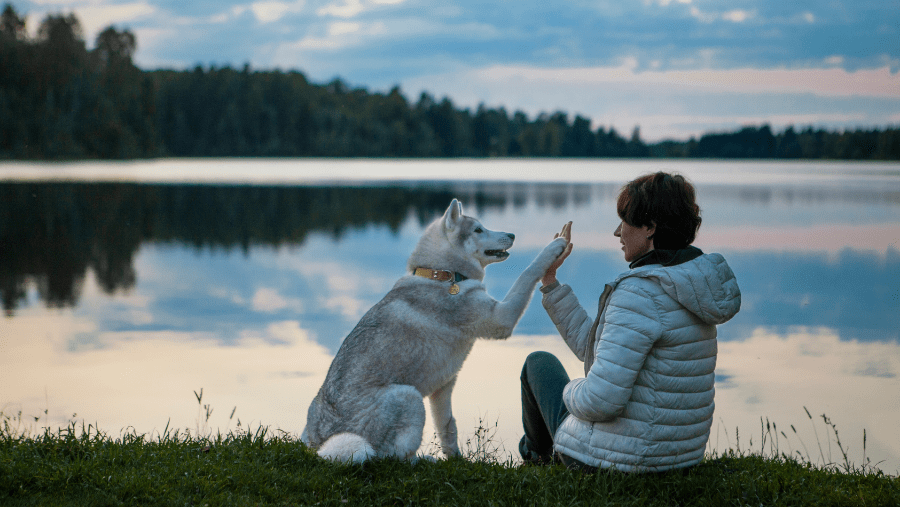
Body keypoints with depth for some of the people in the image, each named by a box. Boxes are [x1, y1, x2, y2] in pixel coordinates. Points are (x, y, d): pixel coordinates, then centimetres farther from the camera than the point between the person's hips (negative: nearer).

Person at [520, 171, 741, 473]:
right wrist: (549, 278, 11)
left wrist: (570, 391, -8)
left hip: (616, 455, -8)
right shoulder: (684, 284, 3)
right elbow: (590, 344, 9)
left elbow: (599, 400, -30)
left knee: (540, 362, 22)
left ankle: (536, 451, 51)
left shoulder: (639, 293, -26)